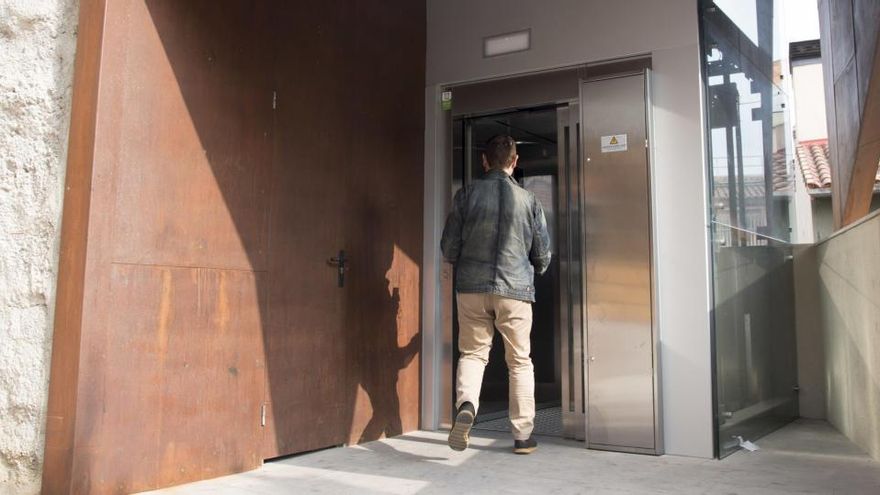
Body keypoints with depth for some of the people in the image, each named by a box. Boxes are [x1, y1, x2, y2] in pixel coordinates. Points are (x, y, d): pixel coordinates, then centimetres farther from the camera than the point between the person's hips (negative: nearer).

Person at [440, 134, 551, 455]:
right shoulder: (528, 200, 1)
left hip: (471, 286, 0)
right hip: (515, 288, 0)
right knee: (520, 362, 11)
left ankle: (466, 405, -14)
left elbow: (449, 246, 1)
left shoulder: (467, 194, -1)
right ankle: (523, 435, 14)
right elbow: (543, 254, 6)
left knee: (473, 353, 13)